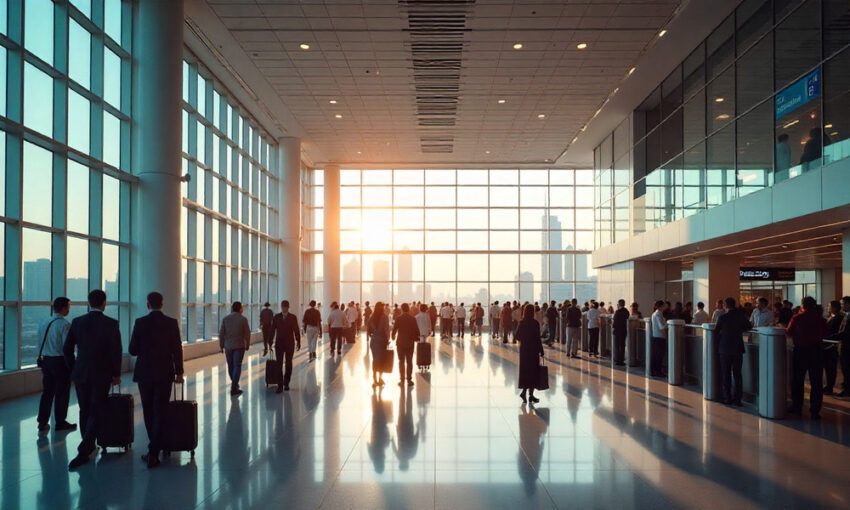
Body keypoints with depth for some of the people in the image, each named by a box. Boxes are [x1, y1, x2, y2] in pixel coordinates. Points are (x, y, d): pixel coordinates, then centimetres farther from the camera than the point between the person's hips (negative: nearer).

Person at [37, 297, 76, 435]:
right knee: (62, 393, 5)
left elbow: (40, 342, 11)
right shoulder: (65, 325, -16)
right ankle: (60, 423, 14)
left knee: (47, 392, 13)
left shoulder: (44, 323, 7)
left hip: (45, 360, 7)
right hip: (60, 361, -7)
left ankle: (42, 423, 15)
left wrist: (41, 358, 19)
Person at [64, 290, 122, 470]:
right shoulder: (111, 323, -10)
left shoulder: (77, 322, 0)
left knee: (84, 412, 17)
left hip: (81, 373, 3)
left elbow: (67, 349, 3)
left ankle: (88, 447, 27)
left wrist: (73, 369, 16)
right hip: (102, 375, -3)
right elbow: (116, 351, -12)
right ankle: (83, 451, -8)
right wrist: (116, 374, 0)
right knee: (96, 413, 2)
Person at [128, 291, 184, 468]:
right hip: (165, 374, 0)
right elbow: (177, 350, -3)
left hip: (145, 374, 0)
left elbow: (132, 350, -4)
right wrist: (178, 372, 5)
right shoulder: (172, 323, -4)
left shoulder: (140, 323, -6)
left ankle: (155, 447, 25)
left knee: (148, 412, 14)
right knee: (160, 412, 1)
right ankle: (154, 451, -4)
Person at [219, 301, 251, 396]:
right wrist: (247, 345, 8)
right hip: (239, 346, -3)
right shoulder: (243, 319, -7)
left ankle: (234, 383, 30)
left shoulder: (225, 319, -1)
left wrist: (221, 345, 9)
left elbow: (221, 334, -1)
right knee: (237, 366, -1)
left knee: (230, 366, 16)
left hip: (228, 346, 3)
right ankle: (234, 388, -7)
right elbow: (247, 334, -5)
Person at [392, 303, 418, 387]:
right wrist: (415, 339, 14)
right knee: (409, 362, 7)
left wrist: (393, 336, 14)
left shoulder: (399, 318, -8)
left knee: (401, 361, 6)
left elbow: (394, 329, -5)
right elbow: (417, 331, -2)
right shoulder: (413, 319, -4)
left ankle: (402, 380, 5)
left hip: (400, 342, -1)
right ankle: (409, 379, 6)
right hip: (410, 343, 1)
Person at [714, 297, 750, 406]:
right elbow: (748, 327, 12)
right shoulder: (741, 316, -3)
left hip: (725, 349, -3)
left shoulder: (723, 318, -12)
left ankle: (727, 398, 9)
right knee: (737, 374, 8)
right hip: (738, 348, 3)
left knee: (726, 374, 7)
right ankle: (737, 399, 7)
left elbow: (716, 331, -1)